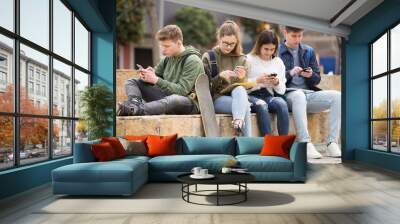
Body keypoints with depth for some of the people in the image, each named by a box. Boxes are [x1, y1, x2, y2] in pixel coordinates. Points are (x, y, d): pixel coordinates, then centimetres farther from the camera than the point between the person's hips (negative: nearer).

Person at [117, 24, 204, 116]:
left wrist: (156, 80, -25)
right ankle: (135, 102, -29)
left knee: (176, 99, -44)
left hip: (188, 102, -7)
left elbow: (182, 90, -19)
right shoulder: (169, 57, 7)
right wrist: (147, 75, -11)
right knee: (131, 82, 1)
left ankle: (137, 110, -51)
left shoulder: (193, 60, -13)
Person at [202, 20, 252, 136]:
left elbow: (244, 87, 9)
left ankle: (238, 122, -42)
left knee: (240, 90, -33)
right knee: (245, 105, -30)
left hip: (237, 96, 3)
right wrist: (219, 77, -19)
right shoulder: (208, 57, 2)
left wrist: (241, 78, -15)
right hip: (216, 98, -3)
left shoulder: (241, 59, 10)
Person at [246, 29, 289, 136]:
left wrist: (277, 83, -6)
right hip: (252, 95, -3)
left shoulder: (278, 62, 17)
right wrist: (257, 80, -13)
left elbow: (282, 91, 14)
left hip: (269, 96, 3)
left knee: (282, 103, -30)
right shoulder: (249, 59, 5)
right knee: (261, 105, -36)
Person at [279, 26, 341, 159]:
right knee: (299, 95, -39)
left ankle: (332, 144, -22)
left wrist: (311, 75, -5)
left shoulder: (309, 51, 20)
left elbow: (317, 80, 18)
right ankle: (305, 144, -42)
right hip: (288, 94, -5)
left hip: (309, 94, 5)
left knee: (337, 96, -19)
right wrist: (290, 73, -15)